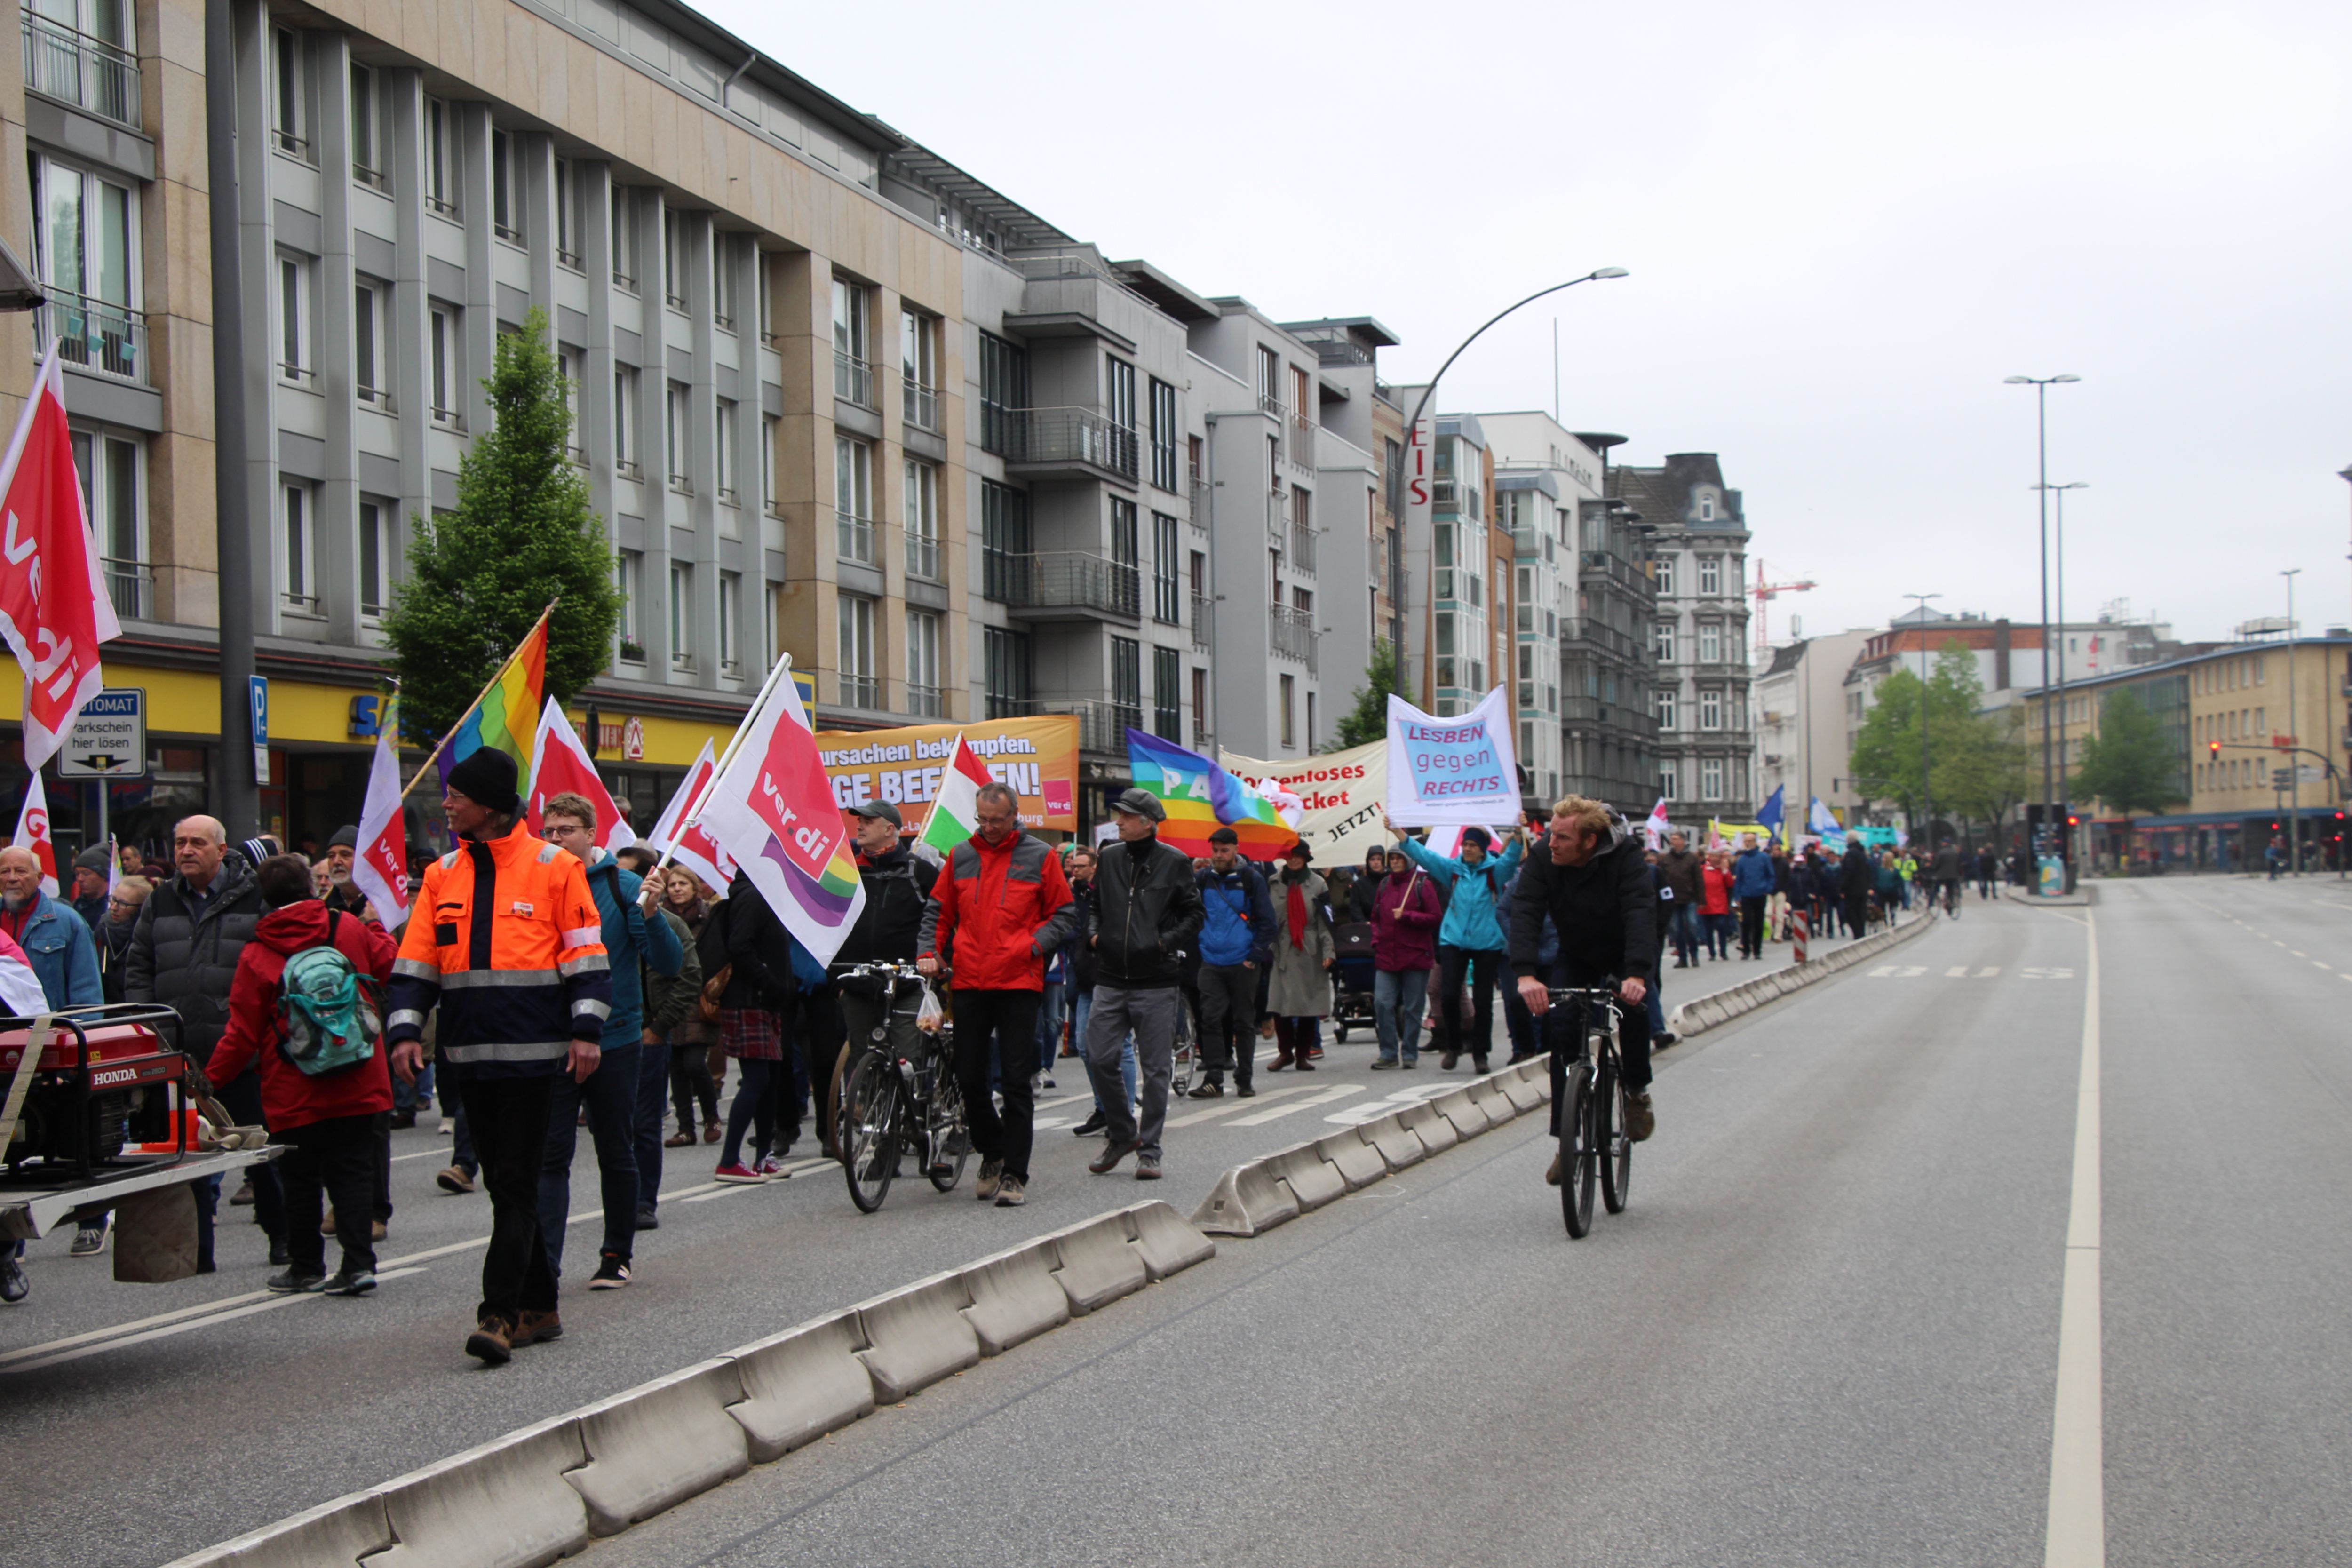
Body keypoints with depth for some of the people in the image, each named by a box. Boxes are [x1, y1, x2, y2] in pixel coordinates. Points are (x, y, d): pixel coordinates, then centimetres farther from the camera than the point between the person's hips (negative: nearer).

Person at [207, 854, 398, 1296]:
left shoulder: (256, 956, -8)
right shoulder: (350, 928, -3)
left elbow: (243, 1034, -4)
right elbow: (388, 965, 14)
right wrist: (376, 927, 32)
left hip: (295, 1094, -2)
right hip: (358, 1087, 2)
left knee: (301, 1180, 10)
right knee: (353, 1171, 6)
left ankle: (307, 1267, 16)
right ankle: (359, 1262, -3)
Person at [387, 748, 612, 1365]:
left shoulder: (554, 869, -3)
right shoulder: (443, 875, 11)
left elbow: (586, 955, -2)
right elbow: (416, 962, 12)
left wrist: (586, 1030, -10)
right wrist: (406, 1030, 0)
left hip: (531, 1052, -6)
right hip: (469, 1054, 6)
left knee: (516, 1184, -6)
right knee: (503, 1183, 11)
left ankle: (500, 1314, -8)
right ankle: (538, 1307, 20)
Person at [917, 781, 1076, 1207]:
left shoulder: (1040, 857, 3)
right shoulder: (961, 856, 10)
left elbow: (1063, 914, 5)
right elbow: (937, 911, 16)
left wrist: (1034, 945, -10)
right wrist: (929, 951, 1)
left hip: (1019, 981, -3)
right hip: (969, 982, 3)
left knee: (1017, 1081, -4)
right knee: (969, 1079, 5)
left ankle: (1014, 1174, 1)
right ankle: (992, 1154, 28)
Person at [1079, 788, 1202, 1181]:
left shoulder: (1174, 863, -2)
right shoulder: (1109, 858, 10)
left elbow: (1194, 914, 2)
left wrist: (1167, 942, -11)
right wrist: (1094, 934, 4)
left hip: (1157, 985, -4)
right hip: (1110, 981, 4)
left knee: (1155, 1070, 1)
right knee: (1100, 1060, -1)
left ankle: (1149, 1150, 10)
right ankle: (1122, 1132, 20)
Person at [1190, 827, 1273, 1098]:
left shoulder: (1251, 879, -2)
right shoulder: (1203, 879, 6)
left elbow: (1267, 921, -1)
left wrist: (1256, 956, -7)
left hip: (1243, 963, -2)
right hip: (1212, 962, 2)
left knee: (1244, 1022, 5)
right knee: (1210, 1019, -5)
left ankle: (1244, 1080, 12)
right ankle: (1213, 1079, -4)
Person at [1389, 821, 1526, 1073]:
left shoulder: (1494, 870, 1)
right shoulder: (1452, 868, 7)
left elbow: (1512, 856, -15)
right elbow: (1422, 853, 3)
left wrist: (1518, 833, -34)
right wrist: (1398, 832, -6)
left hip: (1486, 943, -2)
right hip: (1453, 941, 2)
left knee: (1483, 1000, 2)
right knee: (1449, 995, -6)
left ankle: (1480, 1053, 13)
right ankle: (1453, 1045, 14)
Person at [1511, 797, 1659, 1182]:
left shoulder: (1626, 856, -30)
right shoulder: (1543, 858, -23)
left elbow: (1641, 913, -41)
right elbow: (1524, 912, -32)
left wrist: (1636, 975, -57)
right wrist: (1525, 973, -48)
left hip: (1626, 954, -2)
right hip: (1576, 958, 2)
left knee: (1634, 1007, -29)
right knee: (1563, 1036, -11)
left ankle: (1637, 1091, -3)